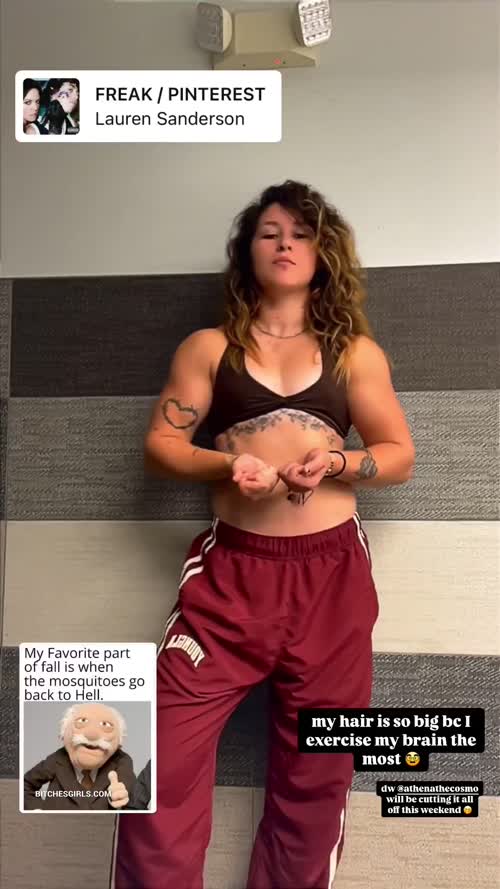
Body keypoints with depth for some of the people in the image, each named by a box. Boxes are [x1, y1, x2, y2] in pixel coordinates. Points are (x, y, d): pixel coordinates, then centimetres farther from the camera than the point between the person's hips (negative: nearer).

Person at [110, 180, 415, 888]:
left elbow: (401, 456, 10)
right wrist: (229, 466, -15)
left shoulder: (355, 352, 11)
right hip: (232, 569, -1)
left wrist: (336, 463, -11)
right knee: (162, 765, -7)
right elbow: (159, 444, 4)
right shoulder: (208, 347, 9)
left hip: (332, 571, 1)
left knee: (316, 775, 11)